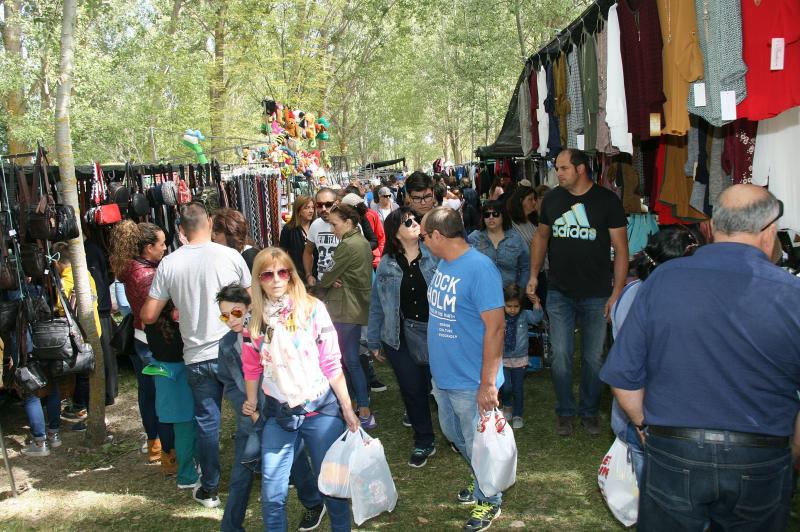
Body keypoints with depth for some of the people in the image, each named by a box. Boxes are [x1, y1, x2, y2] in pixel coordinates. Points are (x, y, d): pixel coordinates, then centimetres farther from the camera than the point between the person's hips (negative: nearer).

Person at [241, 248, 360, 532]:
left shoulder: (312, 308, -10)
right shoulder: (254, 318, -2)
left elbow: (331, 363, -7)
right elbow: (252, 367, 11)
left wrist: (347, 409, -5)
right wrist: (251, 403, 17)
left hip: (321, 409, -2)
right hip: (278, 413, 2)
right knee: (272, 494, 4)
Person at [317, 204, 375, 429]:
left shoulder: (348, 245, -17)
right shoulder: (362, 241, 13)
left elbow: (332, 274, -11)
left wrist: (323, 282, 10)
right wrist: (334, 281, -7)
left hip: (347, 309, -10)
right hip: (358, 306, 10)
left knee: (351, 360, -3)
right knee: (352, 357, 17)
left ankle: (365, 414, 3)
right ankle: (361, 398, 27)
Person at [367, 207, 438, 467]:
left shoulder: (434, 256, -5)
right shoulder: (386, 265, 1)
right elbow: (377, 305, 7)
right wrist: (374, 341, 9)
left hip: (433, 335, -2)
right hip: (400, 338, 2)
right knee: (412, 389, 9)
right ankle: (423, 443, 28)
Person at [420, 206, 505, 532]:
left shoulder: (479, 268, -24)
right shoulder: (443, 264, 4)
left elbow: (495, 327, -25)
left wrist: (488, 383, -24)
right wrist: (438, 368, 17)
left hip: (471, 383, -9)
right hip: (443, 376, 9)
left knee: (479, 447, 10)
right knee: (454, 436, 25)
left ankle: (490, 501, 35)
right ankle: (483, 483, 48)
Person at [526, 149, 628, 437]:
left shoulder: (607, 200, -7)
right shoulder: (552, 199, 3)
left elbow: (620, 248, -7)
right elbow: (541, 236, 14)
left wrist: (617, 292, -11)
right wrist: (534, 275, 4)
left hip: (596, 295, -2)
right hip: (559, 294, 2)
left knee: (593, 357, 11)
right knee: (560, 356, 6)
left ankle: (589, 411, 30)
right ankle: (565, 411, 25)